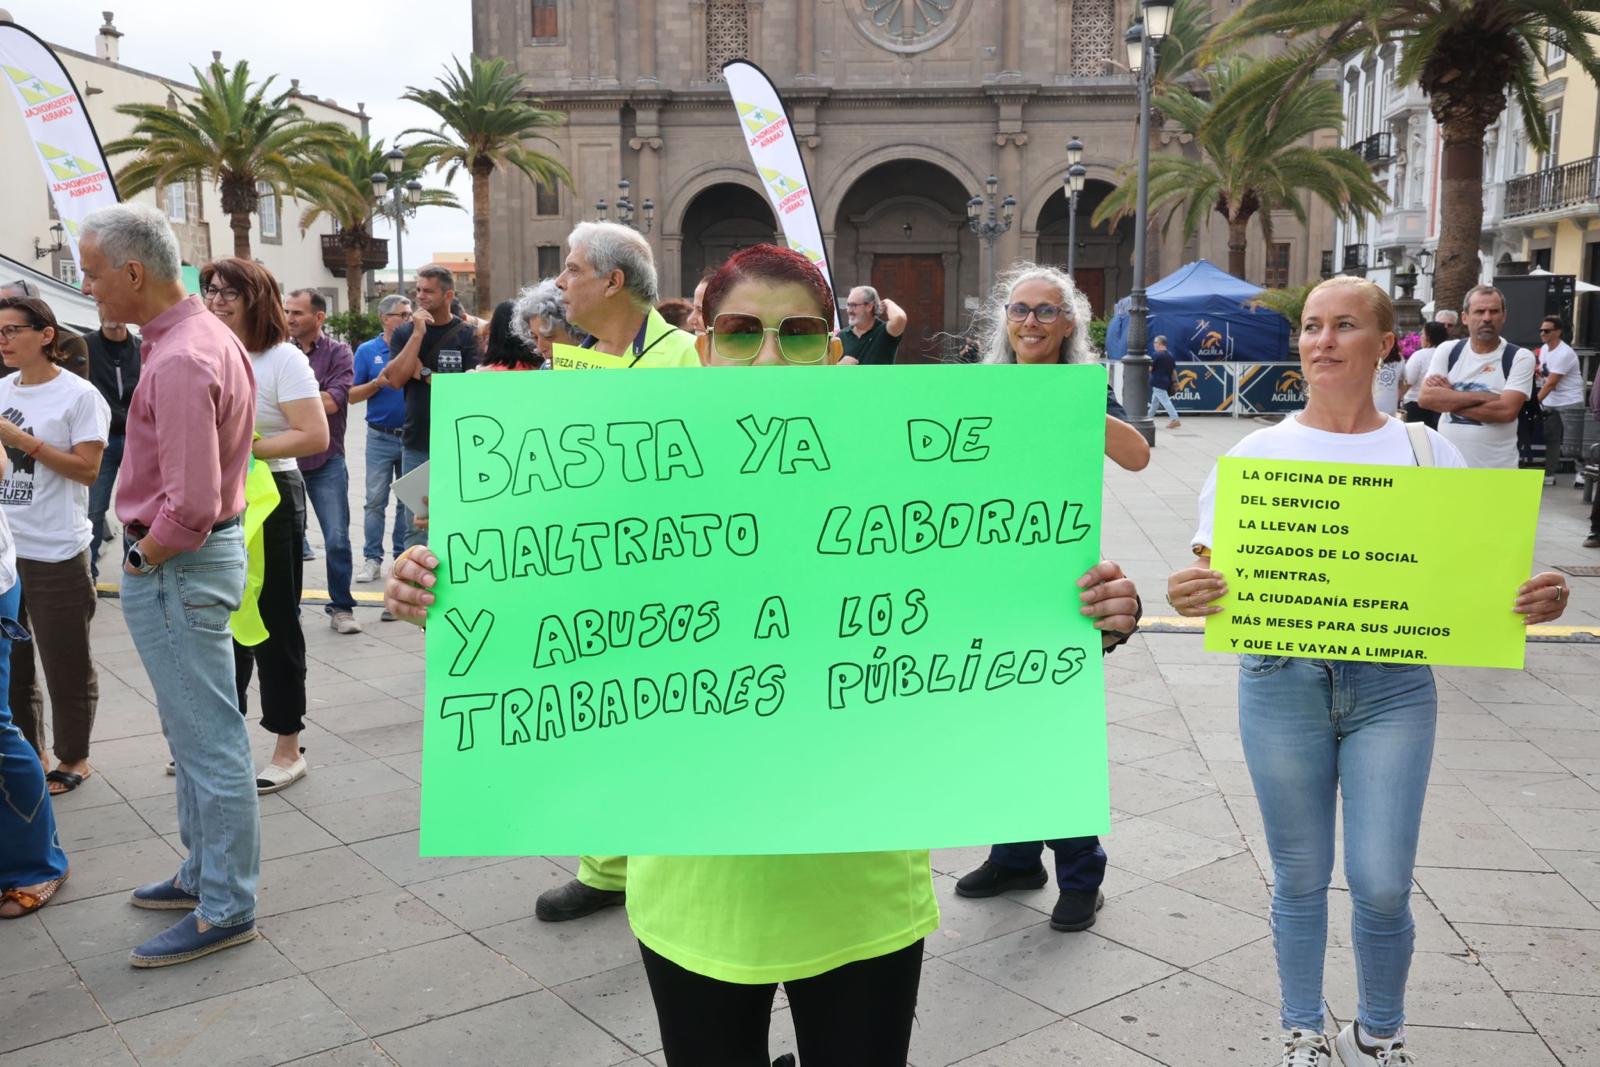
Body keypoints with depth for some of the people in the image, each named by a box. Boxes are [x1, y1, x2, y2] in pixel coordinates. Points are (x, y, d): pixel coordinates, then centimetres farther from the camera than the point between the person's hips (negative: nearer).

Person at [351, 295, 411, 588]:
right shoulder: (367, 351, 3)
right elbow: (352, 395, 1)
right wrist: (379, 382, -12)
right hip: (381, 437, -1)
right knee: (376, 500, -1)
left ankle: (403, 557, 16)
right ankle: (372, 558, 6)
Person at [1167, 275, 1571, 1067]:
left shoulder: (1427, 452, 4)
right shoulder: (1256, 452, 0)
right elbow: (1212, 570, -5)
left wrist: (1535, 599, -17)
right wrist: (1192, 596, -28)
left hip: (1392, 685, 1)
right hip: (1282, 681, 0)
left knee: (1382, 886, 0)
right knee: (1301, 878, 10)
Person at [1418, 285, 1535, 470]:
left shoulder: (1520, 358, -4)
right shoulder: (1447, 351, 4)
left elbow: (1507, 410, -17)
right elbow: (1427, 397, -10)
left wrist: (1448, 400, -12)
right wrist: (1482, 397, -16)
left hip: (1497, 470, -3)